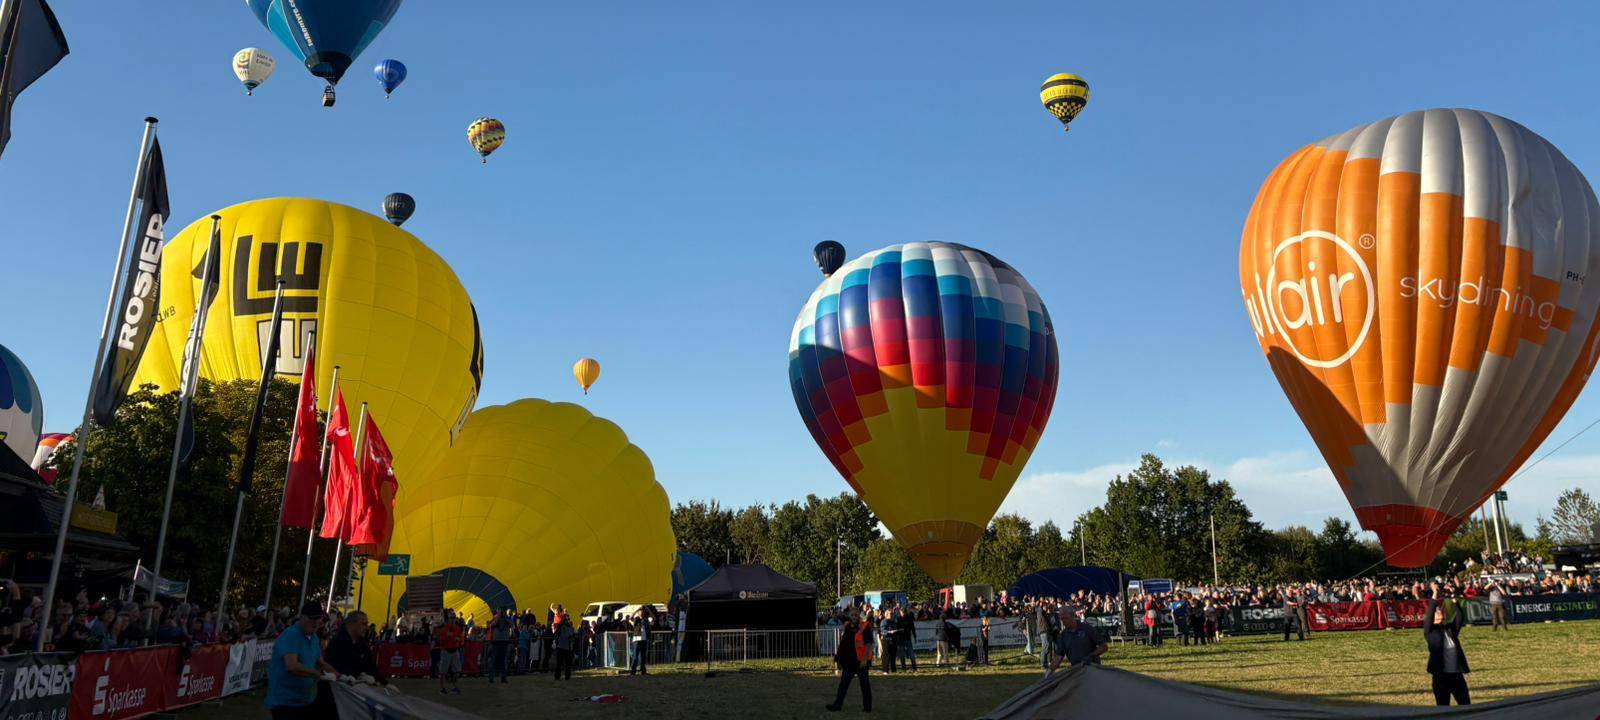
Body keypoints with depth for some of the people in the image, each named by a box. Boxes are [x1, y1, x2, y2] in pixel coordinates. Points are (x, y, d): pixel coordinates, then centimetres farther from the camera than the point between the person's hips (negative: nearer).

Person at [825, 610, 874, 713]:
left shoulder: (865, 627, -12)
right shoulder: (847, 626, 9)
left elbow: (868, 644, -16)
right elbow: (842, 643, 17)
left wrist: (865, 659, -21)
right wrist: (838, 656, 14)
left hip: (861, 661, -6)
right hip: (849, 660, 6)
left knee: (864, 684, 6)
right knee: (843, 683, 6)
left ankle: (867, 706, 15)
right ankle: (837, 705, 10)